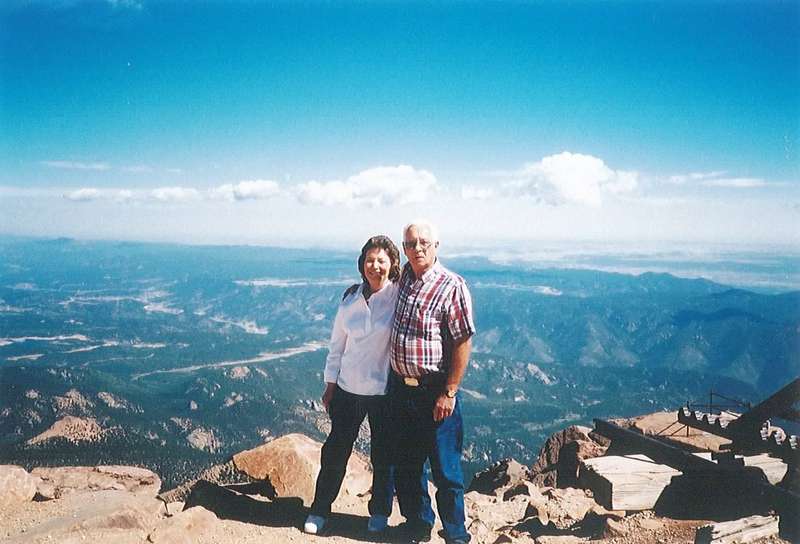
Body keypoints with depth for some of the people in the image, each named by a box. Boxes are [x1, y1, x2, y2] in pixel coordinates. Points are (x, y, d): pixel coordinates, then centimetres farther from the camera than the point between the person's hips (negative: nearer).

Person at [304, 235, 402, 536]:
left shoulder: (400, 295, -10)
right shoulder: (351, 298, 1)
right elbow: (337, 344, 8)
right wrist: (330, 386, 9)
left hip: (386, 391, -3)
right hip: (348, 388, 3)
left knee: (383, 456, 12)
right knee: (335, 451, 11)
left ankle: (379, 513, 34)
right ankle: (319, 510, 30)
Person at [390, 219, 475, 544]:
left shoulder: (452, 286, -14)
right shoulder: (404, 277, 6)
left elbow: (463, 342, -15)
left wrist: (448, 393, -17)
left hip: (434, 391, -6)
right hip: (399, 387, 6)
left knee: (446, 470, 4)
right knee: (405, 467, 16)